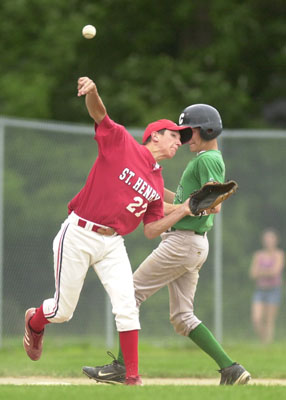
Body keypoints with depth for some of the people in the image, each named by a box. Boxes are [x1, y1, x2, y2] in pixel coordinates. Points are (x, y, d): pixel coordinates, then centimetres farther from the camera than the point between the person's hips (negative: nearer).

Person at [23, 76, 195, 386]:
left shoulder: (157, 185, 11)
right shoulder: (120, 143, -4)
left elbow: (150, 230, 10)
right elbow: (98, 112, -16)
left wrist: (184, 211, -1)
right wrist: (92, 91, -39)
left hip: (112, 244, 5)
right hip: (78, 235, -5)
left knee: (127, 307, -13)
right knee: (63, 311, 3)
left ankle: (133, 377, -8)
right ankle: (35, 322, 39)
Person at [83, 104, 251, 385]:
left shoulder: (208, 159, -11)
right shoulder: (209, 160, 22)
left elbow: (213, 205, -23)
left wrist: (176, 209, -18)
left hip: (184, 243, -10)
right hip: (193, 245, 10)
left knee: (131, 293, -5)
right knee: (182, 318, 9)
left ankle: (122, 366, -5)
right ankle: (231, 370, 1)